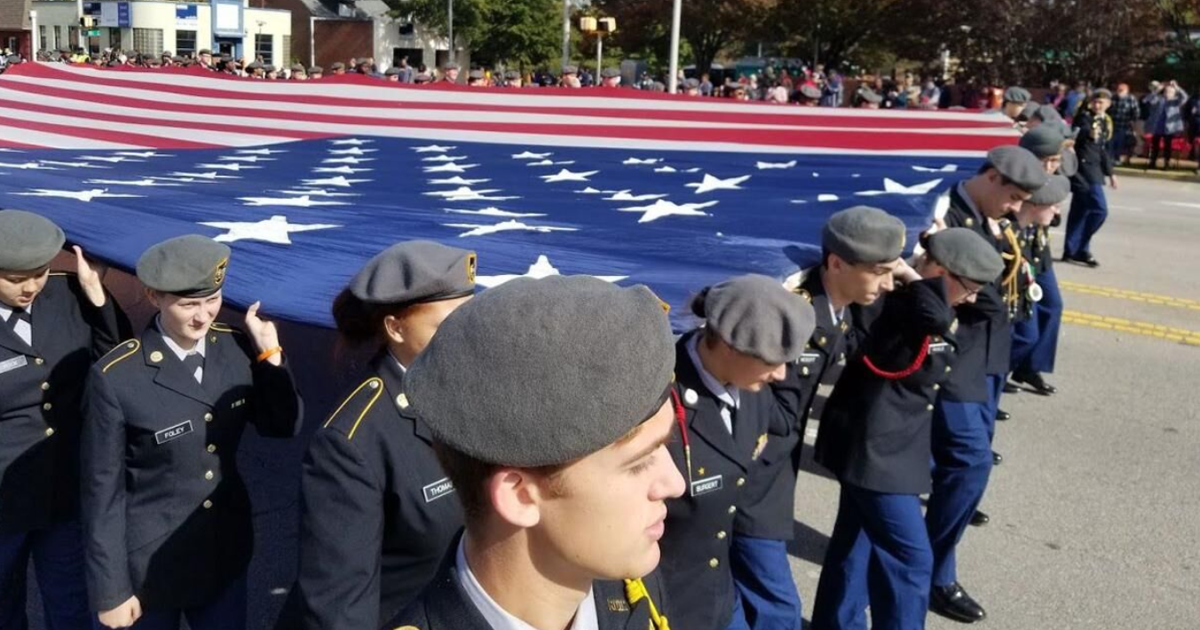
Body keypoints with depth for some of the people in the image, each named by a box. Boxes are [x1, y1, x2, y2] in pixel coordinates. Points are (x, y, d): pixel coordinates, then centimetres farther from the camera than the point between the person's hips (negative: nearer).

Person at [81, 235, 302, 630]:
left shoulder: (237, 348, -9)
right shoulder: (116, 377, -21)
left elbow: (284, 427, -1)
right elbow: (103, 490, -14)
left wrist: (269, 354, -14)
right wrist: (110, 589, -8)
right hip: (149, 565, -4)